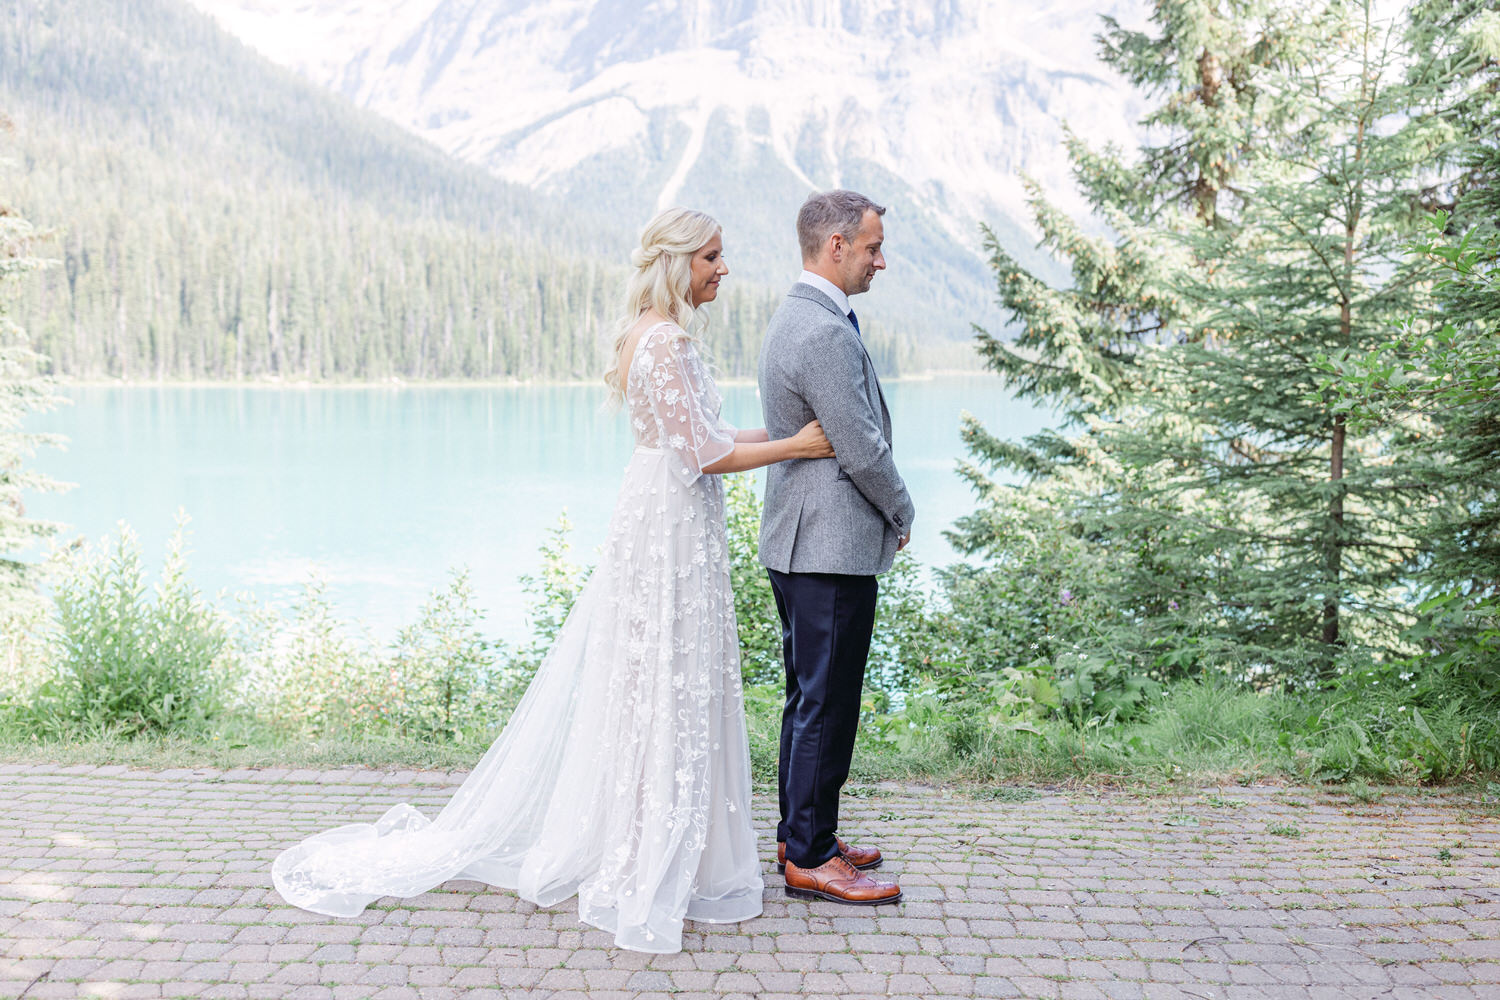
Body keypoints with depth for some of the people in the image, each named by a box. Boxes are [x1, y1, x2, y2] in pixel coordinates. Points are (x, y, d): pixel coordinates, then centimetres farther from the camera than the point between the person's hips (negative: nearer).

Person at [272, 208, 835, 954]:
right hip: (670, 528, -10)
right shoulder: (666, 341, -18)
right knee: (664, 690, -1)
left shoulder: (654, 334, 14)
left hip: (658, 519, 10)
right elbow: (703, 454, -21)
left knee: (641, 686, 16)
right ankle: (644, 868, 11)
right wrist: (798, 446, -12)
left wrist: (789, 429, 15)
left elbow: (698, 437, 17)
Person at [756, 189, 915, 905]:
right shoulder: (826, 333, -20)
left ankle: (800, 835, 29)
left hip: (799, 542, 11)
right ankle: (810, 860, 8)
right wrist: (902, 515, -2)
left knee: (810, 698, 18)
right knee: (826, 704, -2)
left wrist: (885, 513, 16)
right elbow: (862, 449, -19)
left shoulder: (794, 318, 15)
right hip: (832, 548, -11)